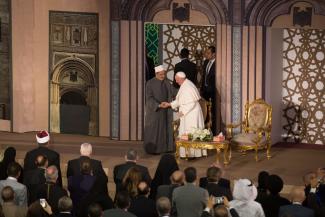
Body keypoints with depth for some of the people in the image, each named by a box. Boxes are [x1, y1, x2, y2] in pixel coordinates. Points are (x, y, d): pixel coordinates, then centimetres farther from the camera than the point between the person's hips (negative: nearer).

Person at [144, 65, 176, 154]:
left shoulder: (166, 82, 5)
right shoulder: (150, 83, -12)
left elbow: (173, 93, -3)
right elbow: (149, 98, -19)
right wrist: (159, 105, -29)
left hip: (165, 110, 5)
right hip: (154, 110, -5)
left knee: (165, 129, 7)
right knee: (154, 129, -2)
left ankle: (165, 147, 13)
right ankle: (152, 149, 4)